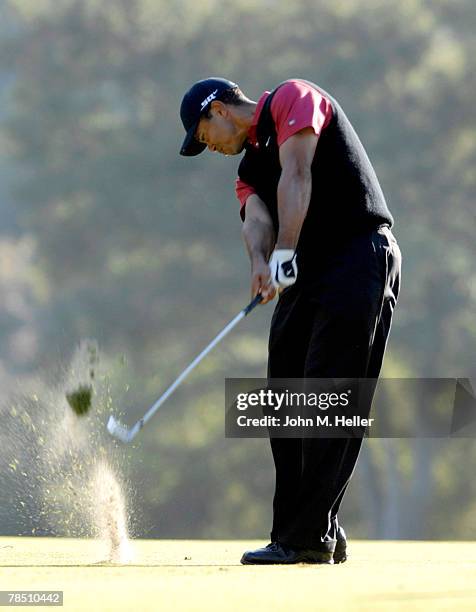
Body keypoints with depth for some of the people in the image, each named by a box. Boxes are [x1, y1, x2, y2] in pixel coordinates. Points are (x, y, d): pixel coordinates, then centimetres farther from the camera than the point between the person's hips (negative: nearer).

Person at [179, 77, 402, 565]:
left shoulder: (293, 98, 2)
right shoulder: (250, 167, 23)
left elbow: (296, 177, -12)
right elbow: (256, 217, 1)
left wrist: (285, 255, -22)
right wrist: (260, 265, -21)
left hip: (362, 255, -9)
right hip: (306, 275, 9)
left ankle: (311, 538, -15)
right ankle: (299, 532, 11)